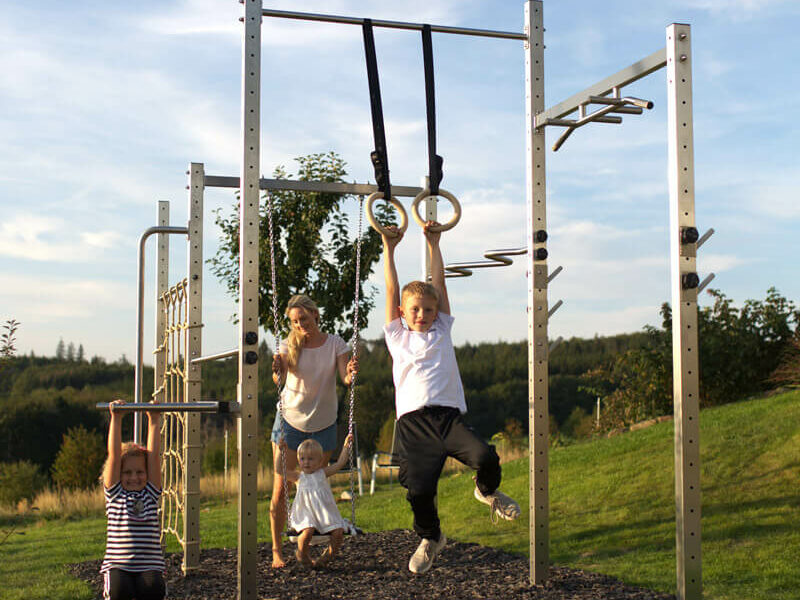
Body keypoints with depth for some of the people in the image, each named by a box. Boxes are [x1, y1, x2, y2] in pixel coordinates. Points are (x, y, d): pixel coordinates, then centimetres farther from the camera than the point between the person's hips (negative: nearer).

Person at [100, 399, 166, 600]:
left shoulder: (150, 493, 13)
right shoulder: (114, 493, 9)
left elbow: (154, 455, 8)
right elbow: (114, 455, 3)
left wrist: (154, 420, 5)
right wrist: (116, 418, -1)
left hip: (149, 567, 1)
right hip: (117, 566, -1)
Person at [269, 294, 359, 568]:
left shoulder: (334, 343, -6)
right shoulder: (290, 345, -8)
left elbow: (346, 379, -18)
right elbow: (279, 378, -25)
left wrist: (351, 372, -40)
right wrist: (277, 371, -48)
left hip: (323, 424, 1)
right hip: (290, 420, -1)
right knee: (281, 489, -2)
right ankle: (277, 550, 7)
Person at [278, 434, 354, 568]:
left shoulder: (322, 473, 12)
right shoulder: (298, 476, 8)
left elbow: (340, 463, 14)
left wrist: (346, 446, 12)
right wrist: (282, 452, -8)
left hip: (326, 515, 3)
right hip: (306, 516, -3)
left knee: (338, 531, -18)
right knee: (308, 531, -31)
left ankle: (329, 554, 8)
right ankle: (302, 554, -1)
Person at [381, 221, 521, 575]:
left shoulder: (441, 332, 20)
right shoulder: (397, 337, 18)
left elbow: (439, 285, 19)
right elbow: (392, 291, 15)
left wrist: (434, 244, 19)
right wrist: (389, 248, 15)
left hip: (449, 415, 1)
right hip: (413, 422, -1)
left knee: (486, 457, -26)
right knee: (418, 490, -12)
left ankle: (487, 491, 12)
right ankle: (430, 538, 21)